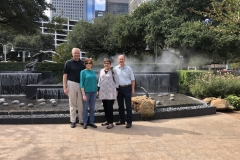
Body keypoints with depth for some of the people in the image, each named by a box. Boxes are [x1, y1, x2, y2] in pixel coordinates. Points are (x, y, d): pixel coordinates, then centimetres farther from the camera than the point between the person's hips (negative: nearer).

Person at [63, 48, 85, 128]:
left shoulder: (83, 63, 7)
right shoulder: (68, 63, -1)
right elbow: (65, 75, -3)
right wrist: (65, 87, -9)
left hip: (81, 85, 2)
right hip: (71, 84, -2)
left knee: (81, 104, 8)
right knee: (72, 104, 6)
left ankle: (82, 120, 20)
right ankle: (73, 121, 16)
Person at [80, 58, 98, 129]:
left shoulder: (93, 72, 10)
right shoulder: (83, 72, -3)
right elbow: (81, 83, -7)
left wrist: (96, 91, 9)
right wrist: (83, 94, -13)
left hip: (93, 92, 4)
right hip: (86, 92, -4)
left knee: (92, 108, 9)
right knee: (85, 108, 4)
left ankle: (91, 122, 19)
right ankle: (85, 123, 15)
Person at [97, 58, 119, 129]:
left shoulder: (113, 70, -2)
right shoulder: (101, 71, 12)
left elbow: (116, 80, -1)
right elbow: (99, 81, 17)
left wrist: (116, 89, -5)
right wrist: (98, 90, 14)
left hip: (111, 92, -5)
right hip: (103, 92, 5)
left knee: (110, 107, -6)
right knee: (105, 107, 9)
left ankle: (111, 122, 3)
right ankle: (107, 120, 22)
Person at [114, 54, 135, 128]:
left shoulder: (128, 68, -2)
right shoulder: (115, 68, 4)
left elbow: (132, 79, 0)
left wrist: (133, 89, -4)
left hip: (127, 88, -3)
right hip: (119, 88, 3)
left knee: (128, 106, 1)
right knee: (120, 105, 13)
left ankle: (129, 122, 8)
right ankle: (121, 120, 26)